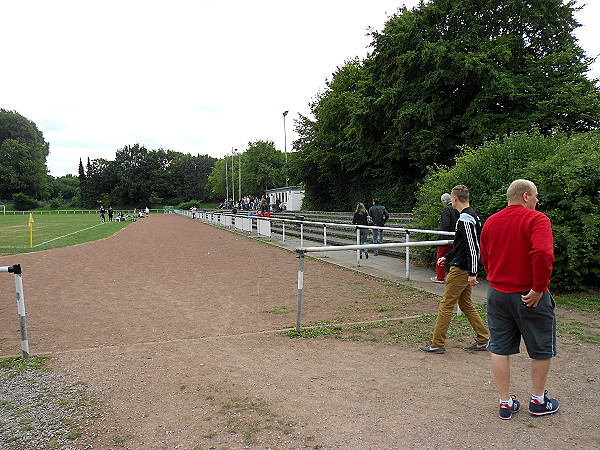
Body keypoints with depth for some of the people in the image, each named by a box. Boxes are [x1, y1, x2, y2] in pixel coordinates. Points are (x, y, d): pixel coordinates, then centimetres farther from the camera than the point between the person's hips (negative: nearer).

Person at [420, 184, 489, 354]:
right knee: (466, 304, 17)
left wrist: (472, 273, -23)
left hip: (461, 270, -10)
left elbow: (472, 247, -23)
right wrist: (448, 257, 26)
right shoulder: (471, 216, 14)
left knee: (446, 305, -3)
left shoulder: (465, 219, -18)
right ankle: (483, 340, 23)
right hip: (465, 269, 10)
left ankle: (437, 344, 5)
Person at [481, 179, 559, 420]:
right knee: (541, 350, 15)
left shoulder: (491, 222, 7)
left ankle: (506, 403, 19)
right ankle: (538, 401, 30)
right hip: (529, 296, -5)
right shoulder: (536, 219, -12)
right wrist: (539, 287, -21)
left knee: (500, 349, 11)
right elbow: (543, 254, -29)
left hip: (497, 293, 5)